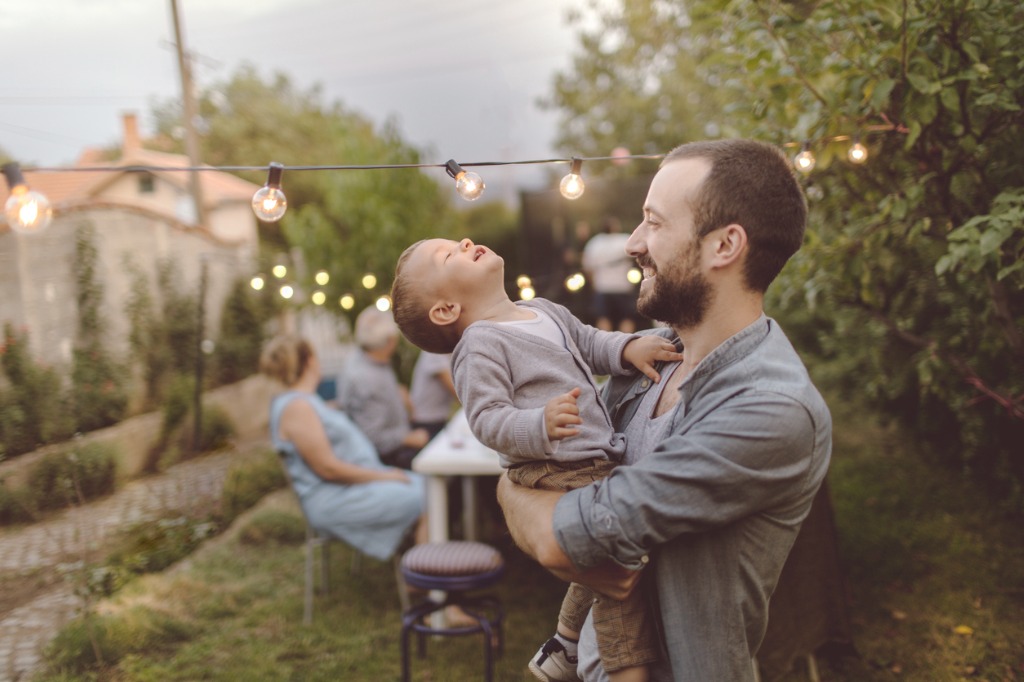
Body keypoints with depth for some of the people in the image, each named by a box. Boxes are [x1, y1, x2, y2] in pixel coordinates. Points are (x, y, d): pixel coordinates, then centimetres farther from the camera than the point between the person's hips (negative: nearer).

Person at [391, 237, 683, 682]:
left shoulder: (545, 310, 12)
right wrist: (540, 425, -38)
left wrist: (629, 348, 3)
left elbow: (592, 344, 22)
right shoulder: (480, 346, -14)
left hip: (598, 462, 9)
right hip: (556, 475, -9)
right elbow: (488, 419, -21)